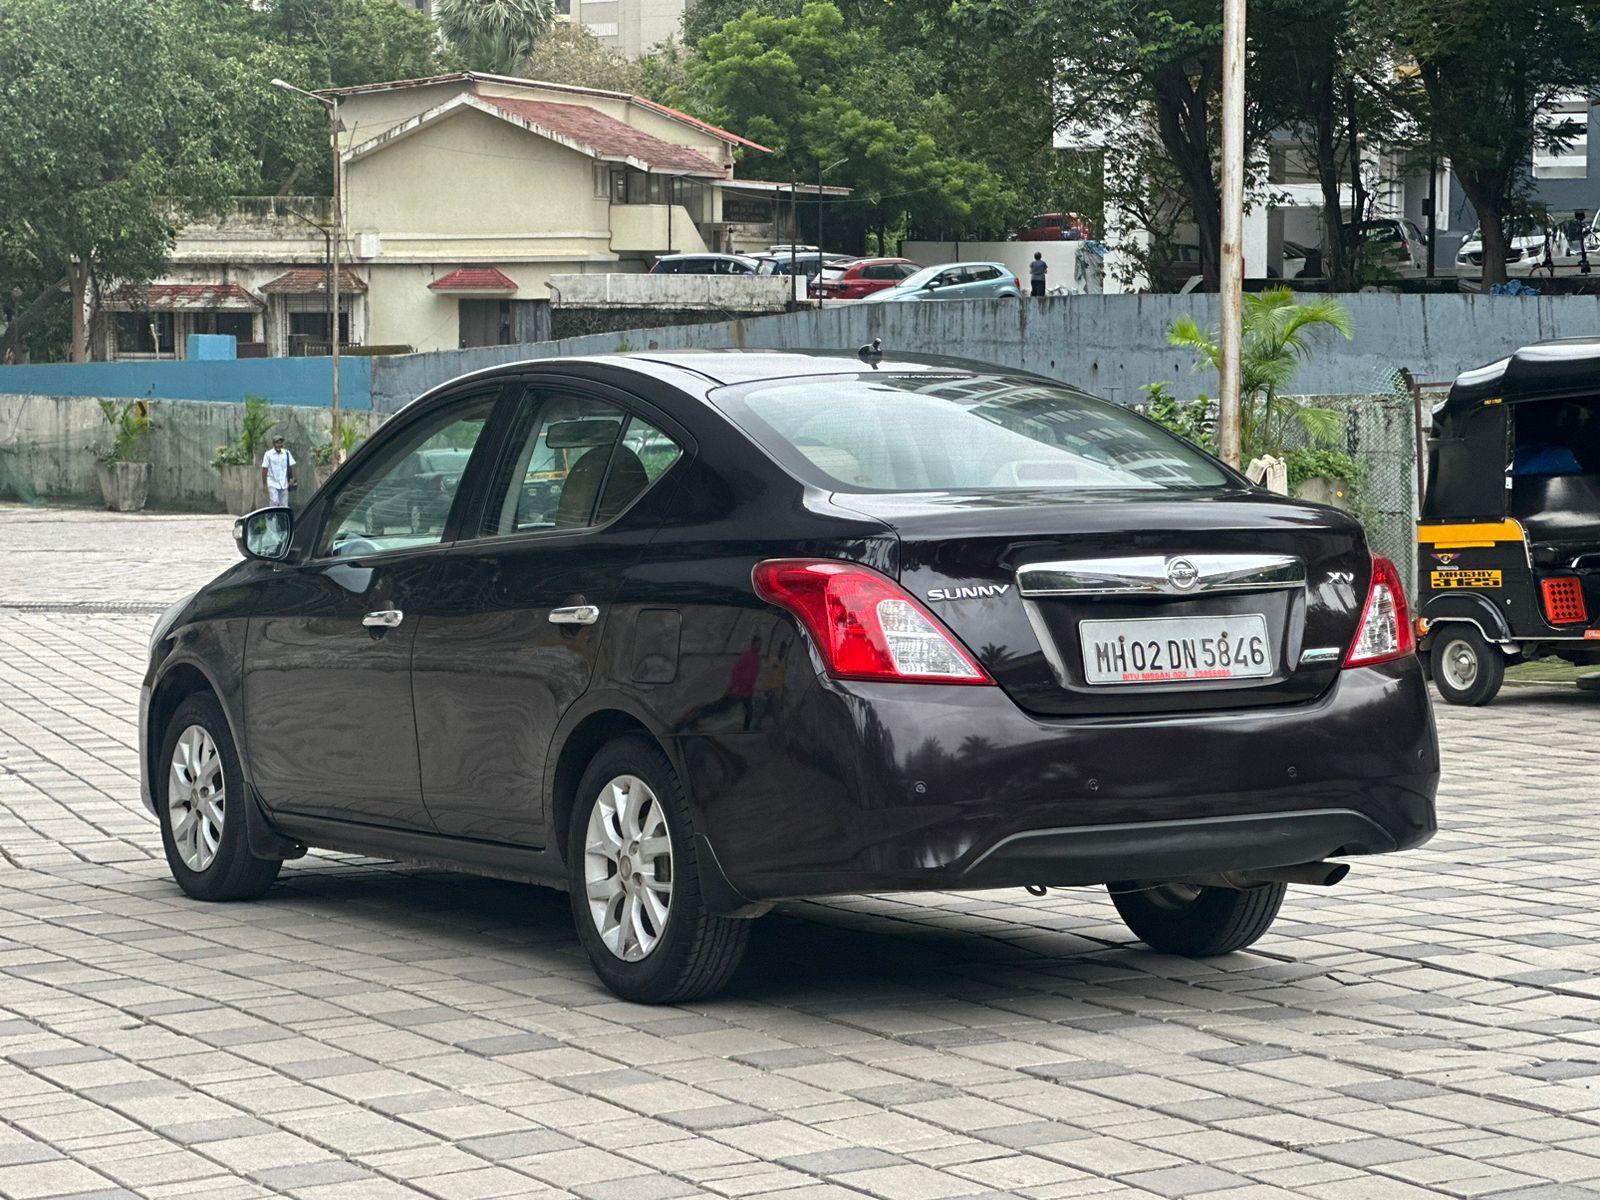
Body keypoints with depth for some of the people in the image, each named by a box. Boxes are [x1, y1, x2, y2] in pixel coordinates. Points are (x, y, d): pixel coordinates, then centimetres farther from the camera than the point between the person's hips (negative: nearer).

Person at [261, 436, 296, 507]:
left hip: (284, 484, 3)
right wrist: (264, 484, -4)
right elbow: (264, 469, -2)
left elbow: (291, 466, 7)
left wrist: (292, 478, -6)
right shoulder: (268, 454, -3)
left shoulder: (286, 453, 5)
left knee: (284, 506, 4)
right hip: (273, 484, -3)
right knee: (274, 503, -12)